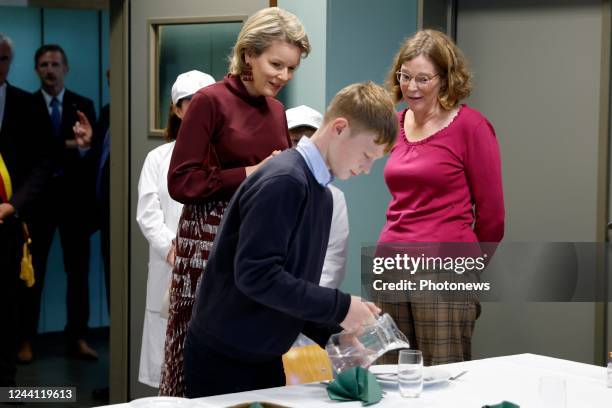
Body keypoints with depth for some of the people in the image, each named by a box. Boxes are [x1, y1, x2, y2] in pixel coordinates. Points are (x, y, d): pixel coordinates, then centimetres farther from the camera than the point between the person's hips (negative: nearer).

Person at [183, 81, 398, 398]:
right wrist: (340, 307, -21)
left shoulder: (320, 192, 10)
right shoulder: (282, 181, -19)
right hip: (223, 360, -8)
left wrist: (335, 335, 0)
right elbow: (255, 274, -26)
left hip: (265, 359, 8)